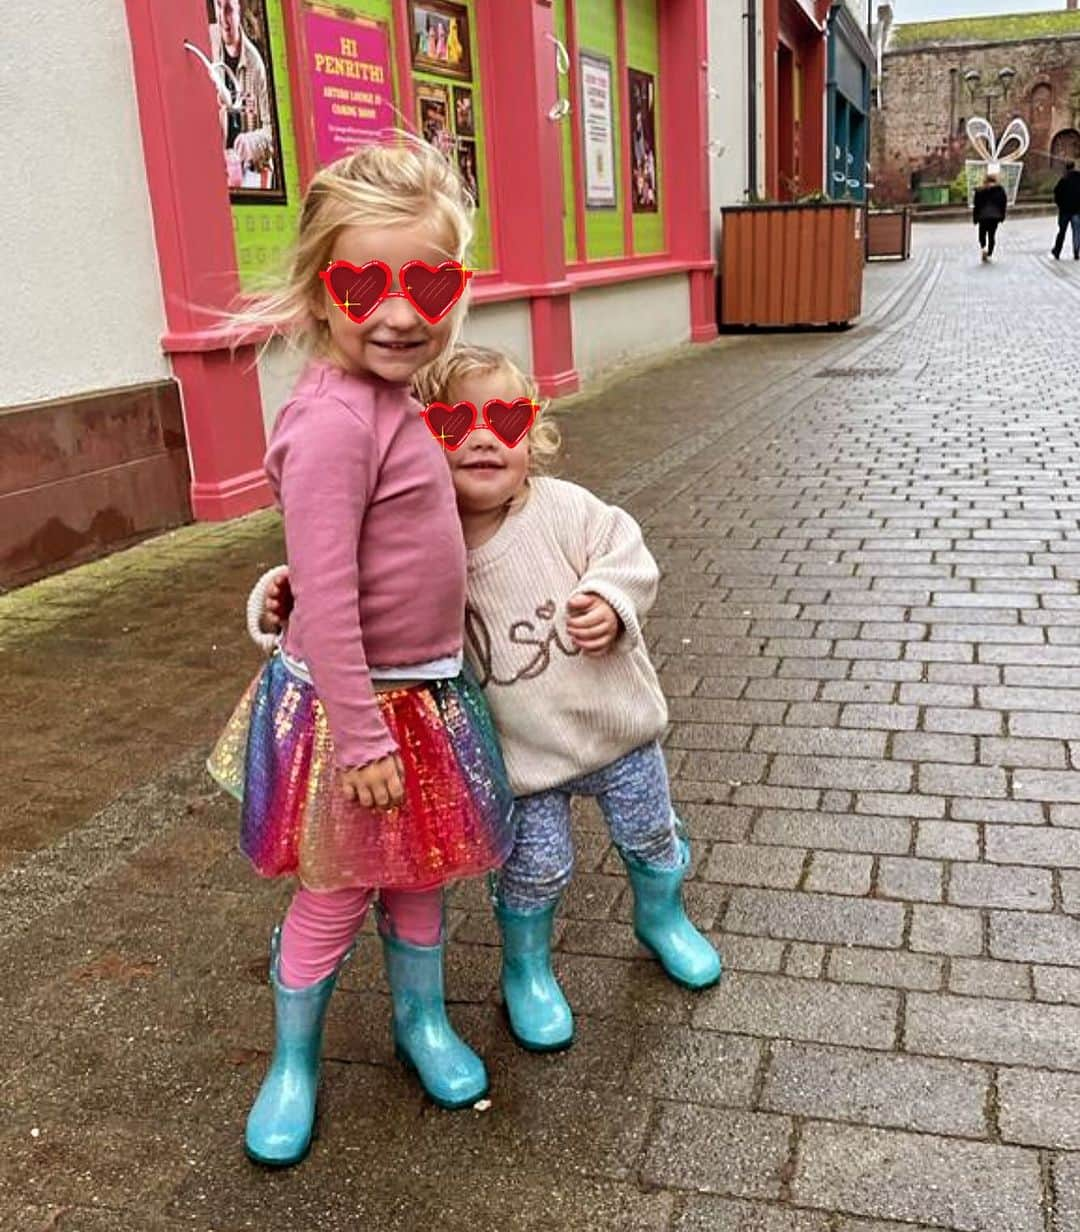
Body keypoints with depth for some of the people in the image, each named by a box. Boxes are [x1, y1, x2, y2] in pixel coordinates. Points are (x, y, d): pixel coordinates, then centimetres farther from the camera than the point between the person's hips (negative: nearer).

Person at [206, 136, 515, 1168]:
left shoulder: (385, 398, 1)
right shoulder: (334, 420, -26)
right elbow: (324, 598, -26)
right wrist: (363, 735, -22)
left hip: (425, 692, 8)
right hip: (358, 703, -8)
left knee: (419, 870, 23)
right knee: (336, 890, 11)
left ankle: (423, 1018, 45)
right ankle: (293, 1064, 35)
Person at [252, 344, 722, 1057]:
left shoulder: (563, 508, -14)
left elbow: (625, 551, -5)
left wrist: (611, 602, -23)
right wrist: (286, 601, -25)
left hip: (614, 720, 3)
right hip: (520, 755, -2)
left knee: (650, 832, 21)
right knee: (536, 867, 6)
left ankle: (663, 919, 54)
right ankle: (528, 972, 37)